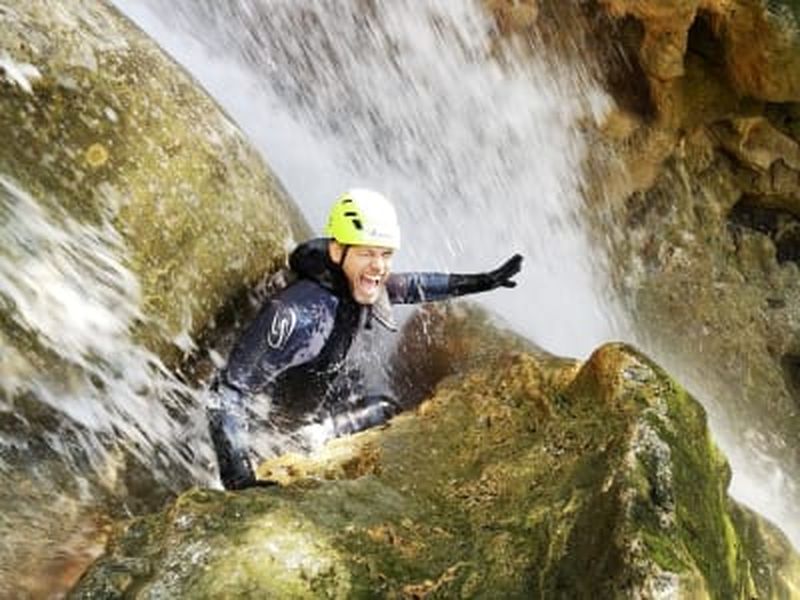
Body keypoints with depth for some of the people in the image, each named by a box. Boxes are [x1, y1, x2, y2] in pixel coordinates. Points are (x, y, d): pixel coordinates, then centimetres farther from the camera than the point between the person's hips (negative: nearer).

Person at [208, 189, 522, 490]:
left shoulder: (361, 285, -16)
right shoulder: (298, 314, -41)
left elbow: (411, 286, 7)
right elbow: (228, 391, -42)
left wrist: (484, 281, 13)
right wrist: (238, 478, -51)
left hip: (324, 401, 7)